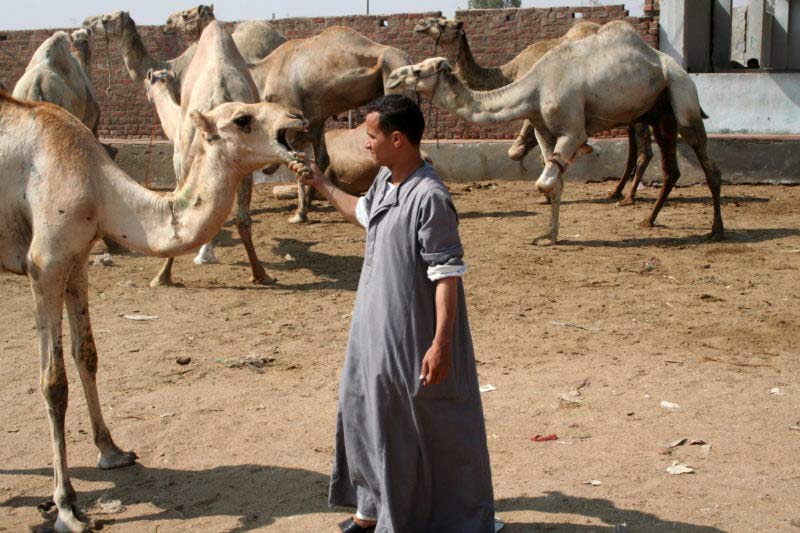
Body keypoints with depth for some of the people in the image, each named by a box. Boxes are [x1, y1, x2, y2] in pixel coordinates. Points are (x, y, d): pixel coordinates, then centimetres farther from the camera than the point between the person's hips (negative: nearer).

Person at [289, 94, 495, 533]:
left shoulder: (430, 197, -22)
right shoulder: (384, 181, 6)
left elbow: (447, 274, -23)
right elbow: (363, 213, 29)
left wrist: (441, 343, -25)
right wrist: (320, 184, 30)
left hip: (415, 339, -9)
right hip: (375, 332, 9)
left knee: (433, 428, 5)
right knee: (367, 415, 19)